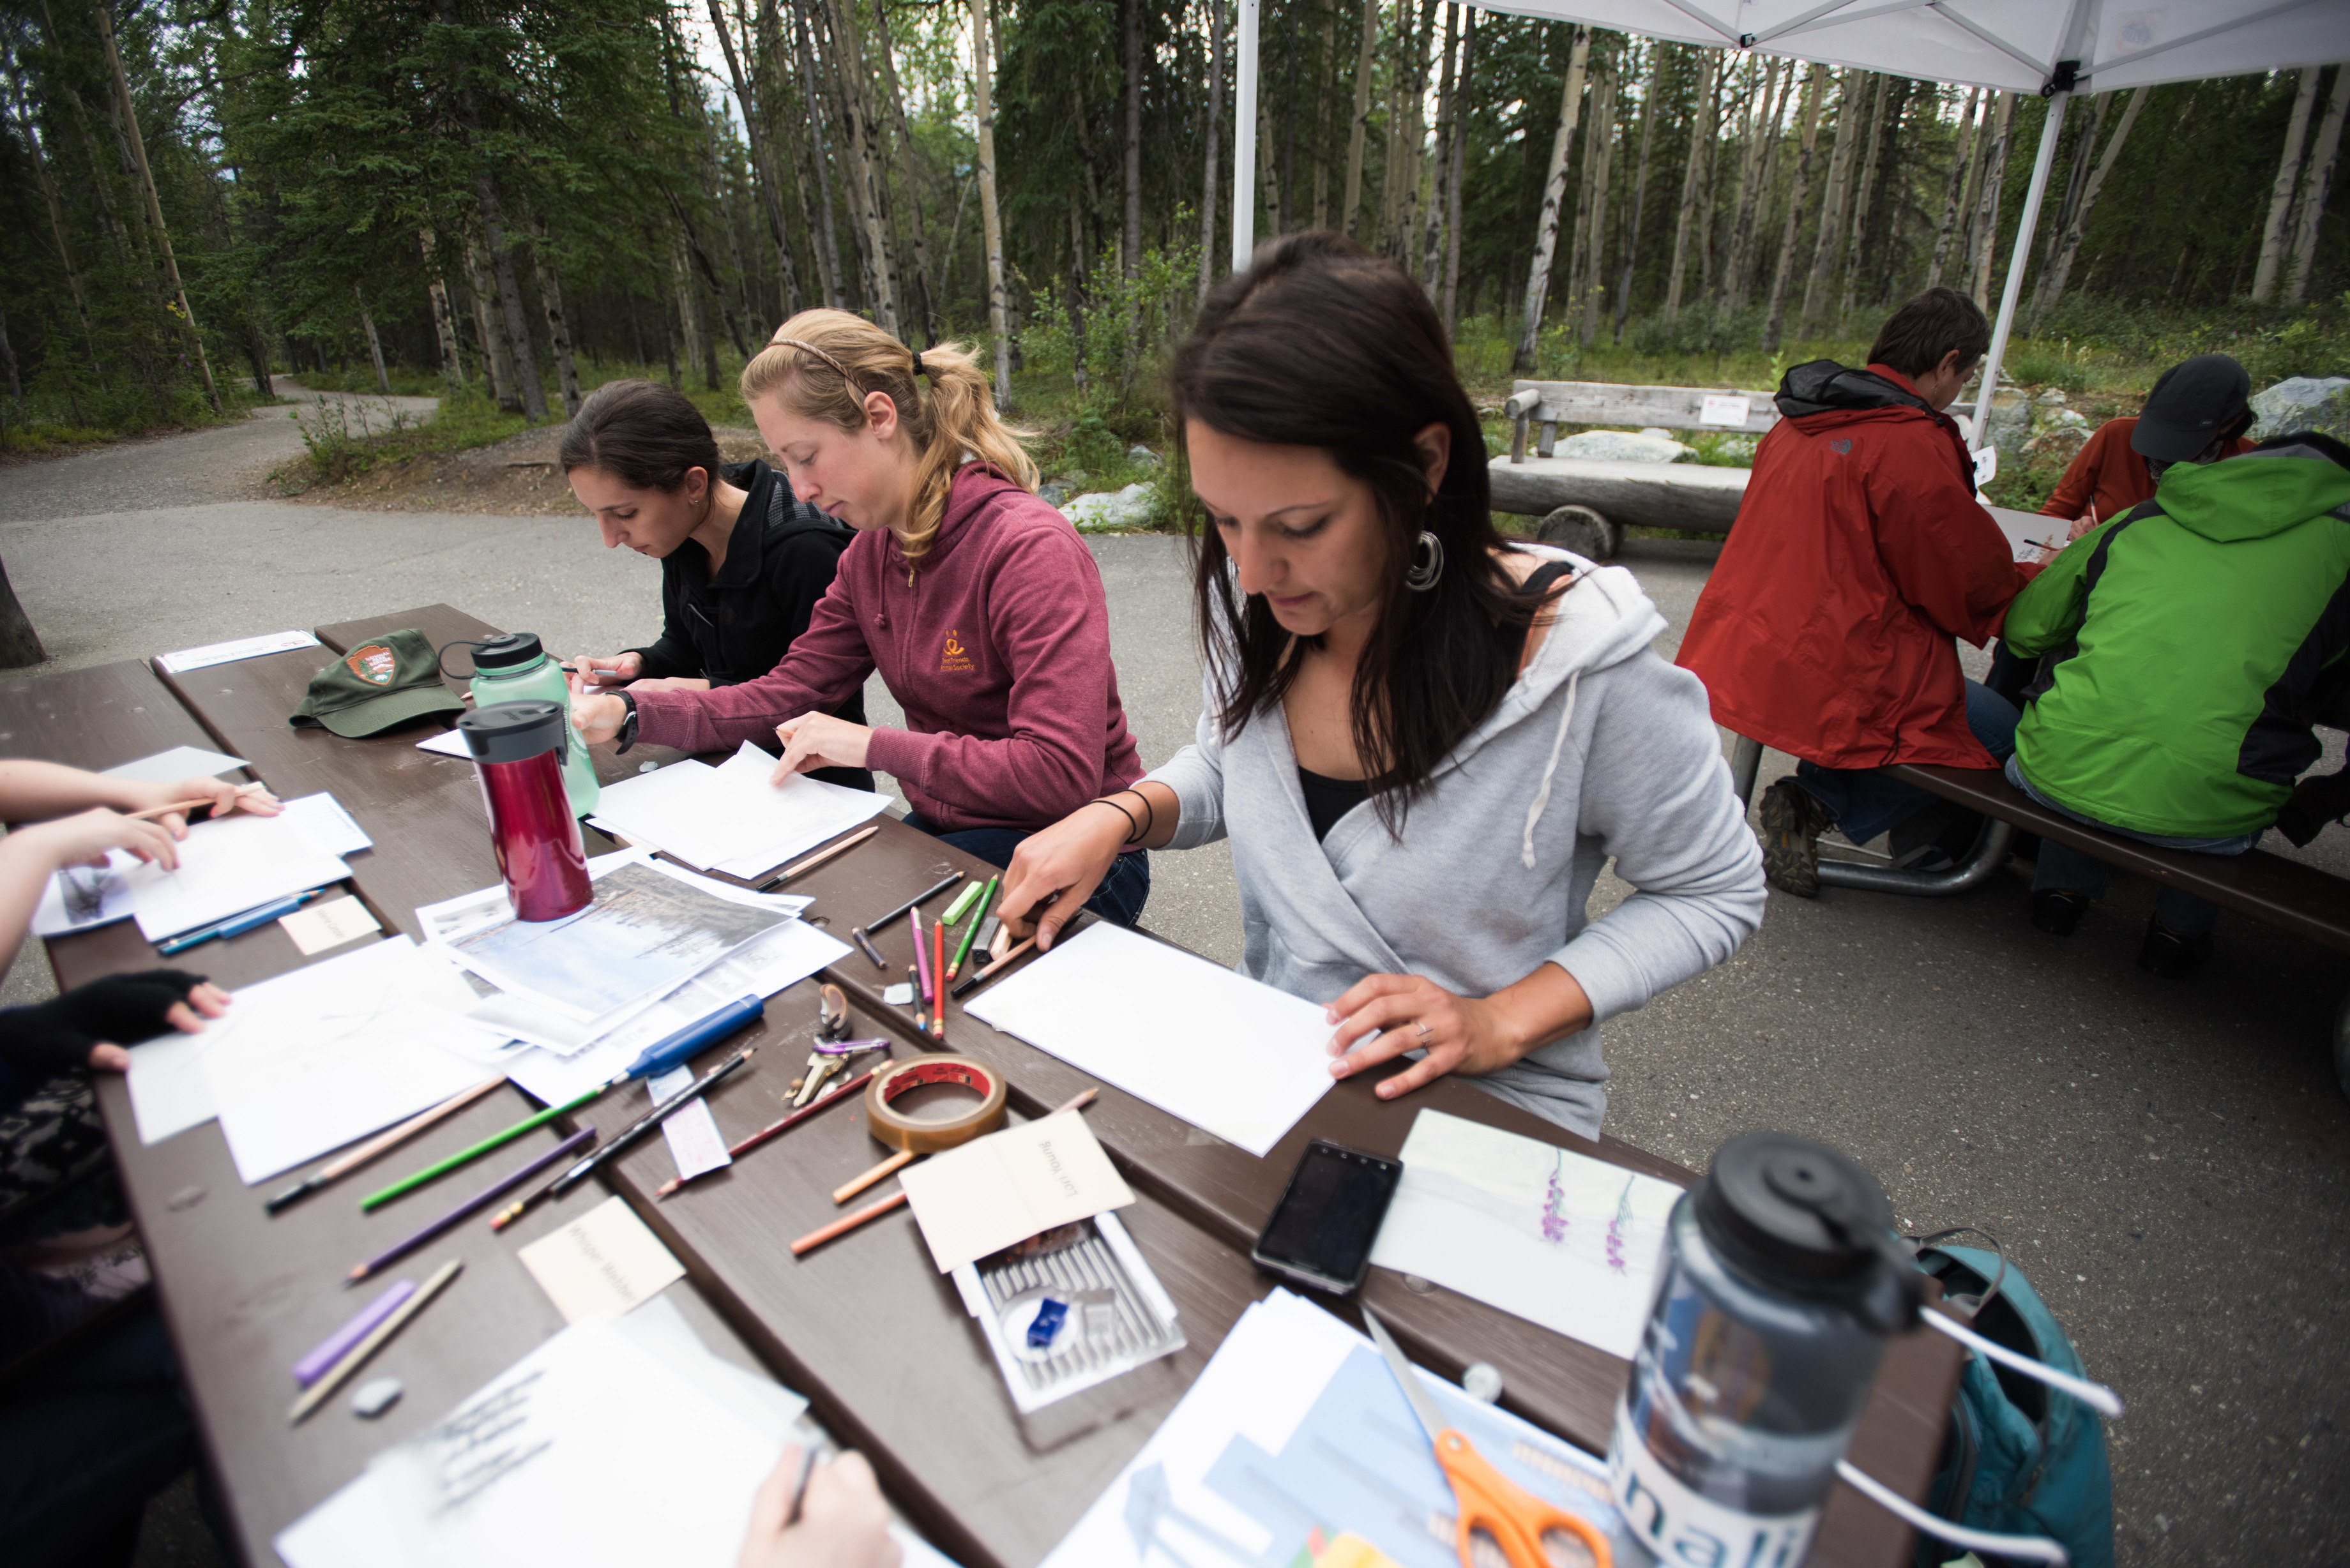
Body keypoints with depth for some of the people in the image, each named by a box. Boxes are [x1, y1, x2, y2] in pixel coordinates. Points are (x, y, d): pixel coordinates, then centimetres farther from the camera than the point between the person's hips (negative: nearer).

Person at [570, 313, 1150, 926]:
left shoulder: (1031, 549, -23)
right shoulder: (870, 555, 5)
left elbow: (1061, 771, -30)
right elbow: (788, 691, 6)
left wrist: (873, 746, -25)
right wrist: (628, 713, -6)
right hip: (942, 826, 7)